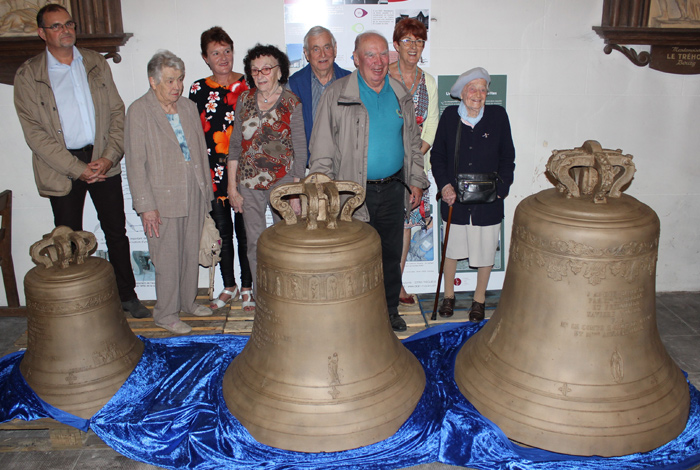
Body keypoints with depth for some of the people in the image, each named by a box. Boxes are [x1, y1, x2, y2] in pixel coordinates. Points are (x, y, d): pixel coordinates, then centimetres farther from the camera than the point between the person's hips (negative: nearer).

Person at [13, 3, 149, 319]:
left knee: (116, 230, 10)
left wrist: (109, 157, -9)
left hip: (103, 162, 3)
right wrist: (78, 169, -15)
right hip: (62, 168, -2)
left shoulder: (96, 64, 7)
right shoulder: (28, 76, -3)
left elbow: (117, 112, 5)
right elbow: (35, 133, -8)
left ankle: (127, 294, 24)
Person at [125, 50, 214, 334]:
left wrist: (206, 191, 11)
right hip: (163, 199, -5)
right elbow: (135, 163, -10)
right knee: (168, 259, 1)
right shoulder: (139, 111, -7)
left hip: (194, 195, 6)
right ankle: (166, 314, 16)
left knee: (191, 252, 14)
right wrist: (145, 205, -14)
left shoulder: (189, 107, 10)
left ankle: (188, 301, 31)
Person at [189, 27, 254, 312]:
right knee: (222, 232, 11)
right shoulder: (198, 89, 6)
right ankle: (229, 287, 26)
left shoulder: (247, 85, 2)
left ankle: (247, 288, 19)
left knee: (244, 232, 3)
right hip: (213, 173, 2)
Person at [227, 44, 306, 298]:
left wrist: (296, 193, -8)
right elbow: (235, 145, 8)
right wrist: (232, 187, 5)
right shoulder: (244, 100, 5)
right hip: (249, 184, 3)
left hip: (283, 181, -3)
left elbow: (300, 151, -5)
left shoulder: (291, 103, -5)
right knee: (255, 243, 7)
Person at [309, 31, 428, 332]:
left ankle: (390, 310, 31)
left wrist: (416, 181, 14)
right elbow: (322, 150, -5)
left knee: (391, 254, 14)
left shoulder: (401, 95, 9)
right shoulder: (337, 94, -5)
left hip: (393, 188, 4)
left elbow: (413, 142, 19)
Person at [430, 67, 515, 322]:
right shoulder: (449, 116, -1)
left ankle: (479, 298, 31)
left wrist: (501, 188, -6)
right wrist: (444, 184, -9)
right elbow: (437, 154, 4)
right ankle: (448, 295, 34)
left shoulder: (498, 115, -2)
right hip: (455, 197, 0)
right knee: (451, 248, 13)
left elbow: (507, 157, 3)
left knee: (485, 251, 9)